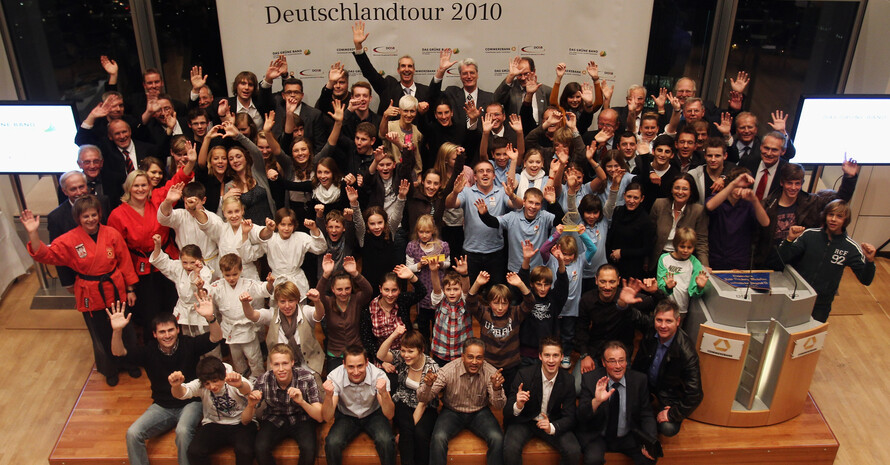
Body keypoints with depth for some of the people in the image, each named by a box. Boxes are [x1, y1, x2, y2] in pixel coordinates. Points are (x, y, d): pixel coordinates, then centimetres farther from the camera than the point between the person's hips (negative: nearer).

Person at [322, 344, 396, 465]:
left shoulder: (378, 375, -25)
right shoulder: (334, 377, -23)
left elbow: (389, 415, -25)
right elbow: (327, 418, -22)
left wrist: (384, 393, -44)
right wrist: (328, 396, -41)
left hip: (373, 415, 0)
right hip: (346, 416, 1)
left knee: (386, 441, -29)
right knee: (332, 444, -28)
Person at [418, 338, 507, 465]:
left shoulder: (491, 372, -16)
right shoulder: (449, 370, -20)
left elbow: (499, 405, -15)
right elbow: (423, 399, -16)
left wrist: (497, 388, -37)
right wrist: (428, 385, -40)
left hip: (479, 413, 1)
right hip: (452, 412, -1)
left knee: (497, 438, -24)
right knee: (438, 438, -29)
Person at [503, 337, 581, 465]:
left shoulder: (568, 381, -11)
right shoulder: (524, 375, -18)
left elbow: (569, 417, -8)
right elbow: (507, 412, -16)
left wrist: (552, 428, -30)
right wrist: (518, 406, -41)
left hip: (553, 423, 2)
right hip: (523, 421, -2)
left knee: (574, 451, -22)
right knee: (511, 449, -30)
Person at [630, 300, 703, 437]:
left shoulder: (687, 353, -30)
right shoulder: (650, 334, -15)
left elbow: (694, 395, -26)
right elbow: (638, 364, 6)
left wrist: (672, 414, -21)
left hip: (670, 393, -5)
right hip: (646, 383, 5)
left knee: (669, 428, -25)